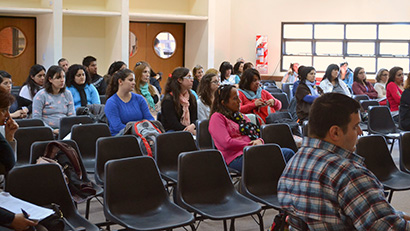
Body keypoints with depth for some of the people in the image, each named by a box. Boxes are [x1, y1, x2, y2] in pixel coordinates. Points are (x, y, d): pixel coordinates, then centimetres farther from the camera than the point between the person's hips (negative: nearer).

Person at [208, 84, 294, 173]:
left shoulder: (241, 116, 30)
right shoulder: (217, 117, 3)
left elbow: (255, 133, 28)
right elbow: (226, 143, -10)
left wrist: (259, 141, 2)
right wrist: (250, 145, -6)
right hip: (237, 158, -8)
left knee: (288, 153, -18)